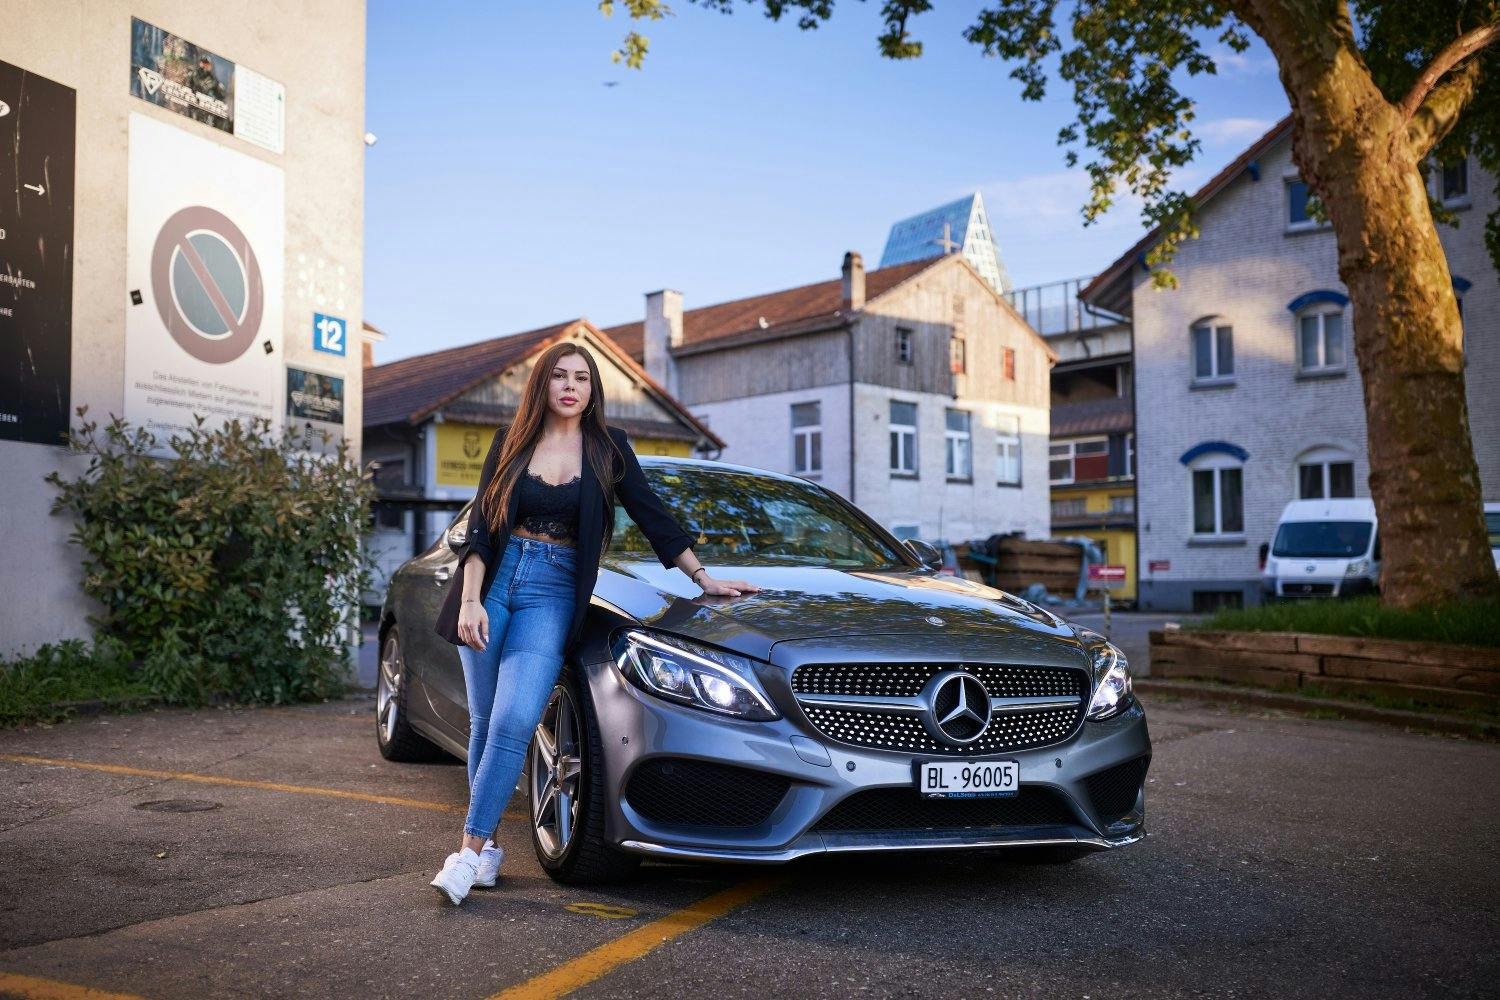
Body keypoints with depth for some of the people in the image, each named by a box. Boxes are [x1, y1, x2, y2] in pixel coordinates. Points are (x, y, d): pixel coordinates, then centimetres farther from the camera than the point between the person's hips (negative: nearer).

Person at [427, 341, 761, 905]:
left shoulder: (607, 448, 5)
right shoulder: (511, 443, 7)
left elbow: (652, 516, 9)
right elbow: (481, 525, 3)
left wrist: (703, 578, 8)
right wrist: (469, 599, -8)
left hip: (552, 594, -1)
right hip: (493, 583, 2)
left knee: (513, 722, -16)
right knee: (484, 721, 4)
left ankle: (472, 848, -10)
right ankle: (489, 843, 15)